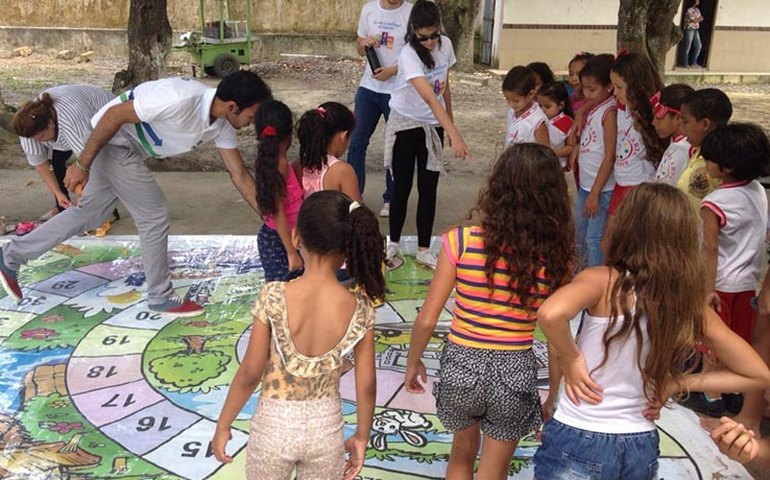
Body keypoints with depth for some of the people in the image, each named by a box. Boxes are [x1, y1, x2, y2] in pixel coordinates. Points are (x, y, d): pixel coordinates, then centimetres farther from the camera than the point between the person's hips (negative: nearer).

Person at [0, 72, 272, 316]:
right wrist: (83, 165, -21)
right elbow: (115, 114, -26)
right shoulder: (180, 100, -33)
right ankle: (160, 297, 11)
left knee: (90, 214, 17)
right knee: (154, 214, -5)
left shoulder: (222, 123, -8)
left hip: (128, 147, 9)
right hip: (110, 139, -9)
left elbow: (240, 175, -2)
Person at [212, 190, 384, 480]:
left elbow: (250, 373, -14)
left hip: (274, 424, -1)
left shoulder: (274, 297, -22)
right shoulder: (360, 308, -16)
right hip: (326, 427, 1)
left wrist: (223, 425, 1)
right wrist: (362, 436, 9)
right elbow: (366, 385, -8)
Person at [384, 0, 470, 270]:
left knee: (428, 188, 4)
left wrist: (449, 125, 10)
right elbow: (430, 98, -39)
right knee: (403, 187, 4)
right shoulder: (409, 55, -26)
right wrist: (455, 135, -47)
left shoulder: (445, 45, -7)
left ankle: (423, 249, 13)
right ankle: (393, 243, 22)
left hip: (433, 126, 4)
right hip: (405, 124, -4)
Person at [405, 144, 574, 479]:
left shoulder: (461, 241, -13)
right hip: (515, 373, 0)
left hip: (461, 365, 0)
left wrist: (413, 363, 8)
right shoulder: (557, 257, -9)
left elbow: (427, 320, -10)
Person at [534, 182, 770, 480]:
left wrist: (569, 361, -20)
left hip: (578, 446, -4)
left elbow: (551, 314, -39)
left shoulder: (603, 282, -18)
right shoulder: (695, 307, -4)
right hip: (642, 449, 5)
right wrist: (678, 384, 0)